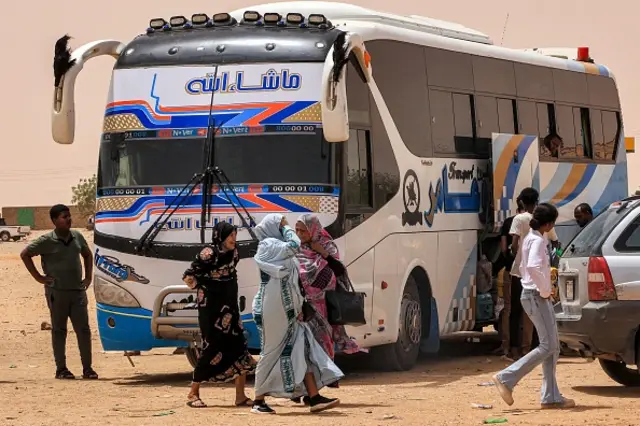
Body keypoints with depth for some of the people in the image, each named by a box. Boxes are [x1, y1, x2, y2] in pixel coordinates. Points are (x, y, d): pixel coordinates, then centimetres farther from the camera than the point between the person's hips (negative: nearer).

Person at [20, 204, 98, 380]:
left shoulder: (77, 237, 7)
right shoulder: (47, 241, -8)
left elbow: (87, 254, 24)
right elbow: (25, 254, -3)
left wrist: (88, 277, 15)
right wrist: (38, 277, -6)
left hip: (78, 291, 4)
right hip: (57, 292, -4)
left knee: (83, 329, 2)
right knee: (59, 330, 3)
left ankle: (87, 368, 8)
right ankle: (61, 369, 8)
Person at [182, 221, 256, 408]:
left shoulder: (232, 253, 6)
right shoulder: (208, 254, -16)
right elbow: (188, 276, -14)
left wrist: (230, 293, 13)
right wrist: (203, 290, -5)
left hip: (229, 308, 7)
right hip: (211, 309, -7)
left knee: (240, 348, 1)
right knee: (212, 349, -4)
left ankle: (240, 396, 4)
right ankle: (193, 394, 9)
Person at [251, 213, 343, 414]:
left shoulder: (277, 247, 19)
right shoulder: (268, 246, -9)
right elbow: (294, 245, -25)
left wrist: (298, 308, 15)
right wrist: (286, 228, -7)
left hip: (287, 311, 9)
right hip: (272, 311, -9)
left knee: (303, 350, 1)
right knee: (271, 353, -2)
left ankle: (314, 398, -3)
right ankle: (258, 400, 8)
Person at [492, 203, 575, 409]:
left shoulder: (530, 238, 16)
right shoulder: (538, 241, -15)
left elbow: (524, 267, 25)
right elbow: (533, 267, -31)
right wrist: (544, 290, -20)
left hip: (536, 295, 10)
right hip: (536, 297, -10)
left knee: (553, 347, 8)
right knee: (548, 346, -10)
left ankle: (551, 397, 7)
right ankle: (506, 378, -11)